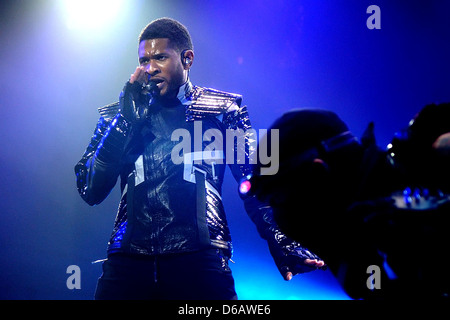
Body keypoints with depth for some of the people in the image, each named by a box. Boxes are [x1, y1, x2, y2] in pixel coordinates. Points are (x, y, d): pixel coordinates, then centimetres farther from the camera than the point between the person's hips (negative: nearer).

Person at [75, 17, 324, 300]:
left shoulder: (222, 109, 10)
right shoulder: (119, 115, 14)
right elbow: (91, 191, 4)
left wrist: (284, 244, -9)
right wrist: (126, 118, -1)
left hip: (199, 262, -1)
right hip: (129, 262, 2)